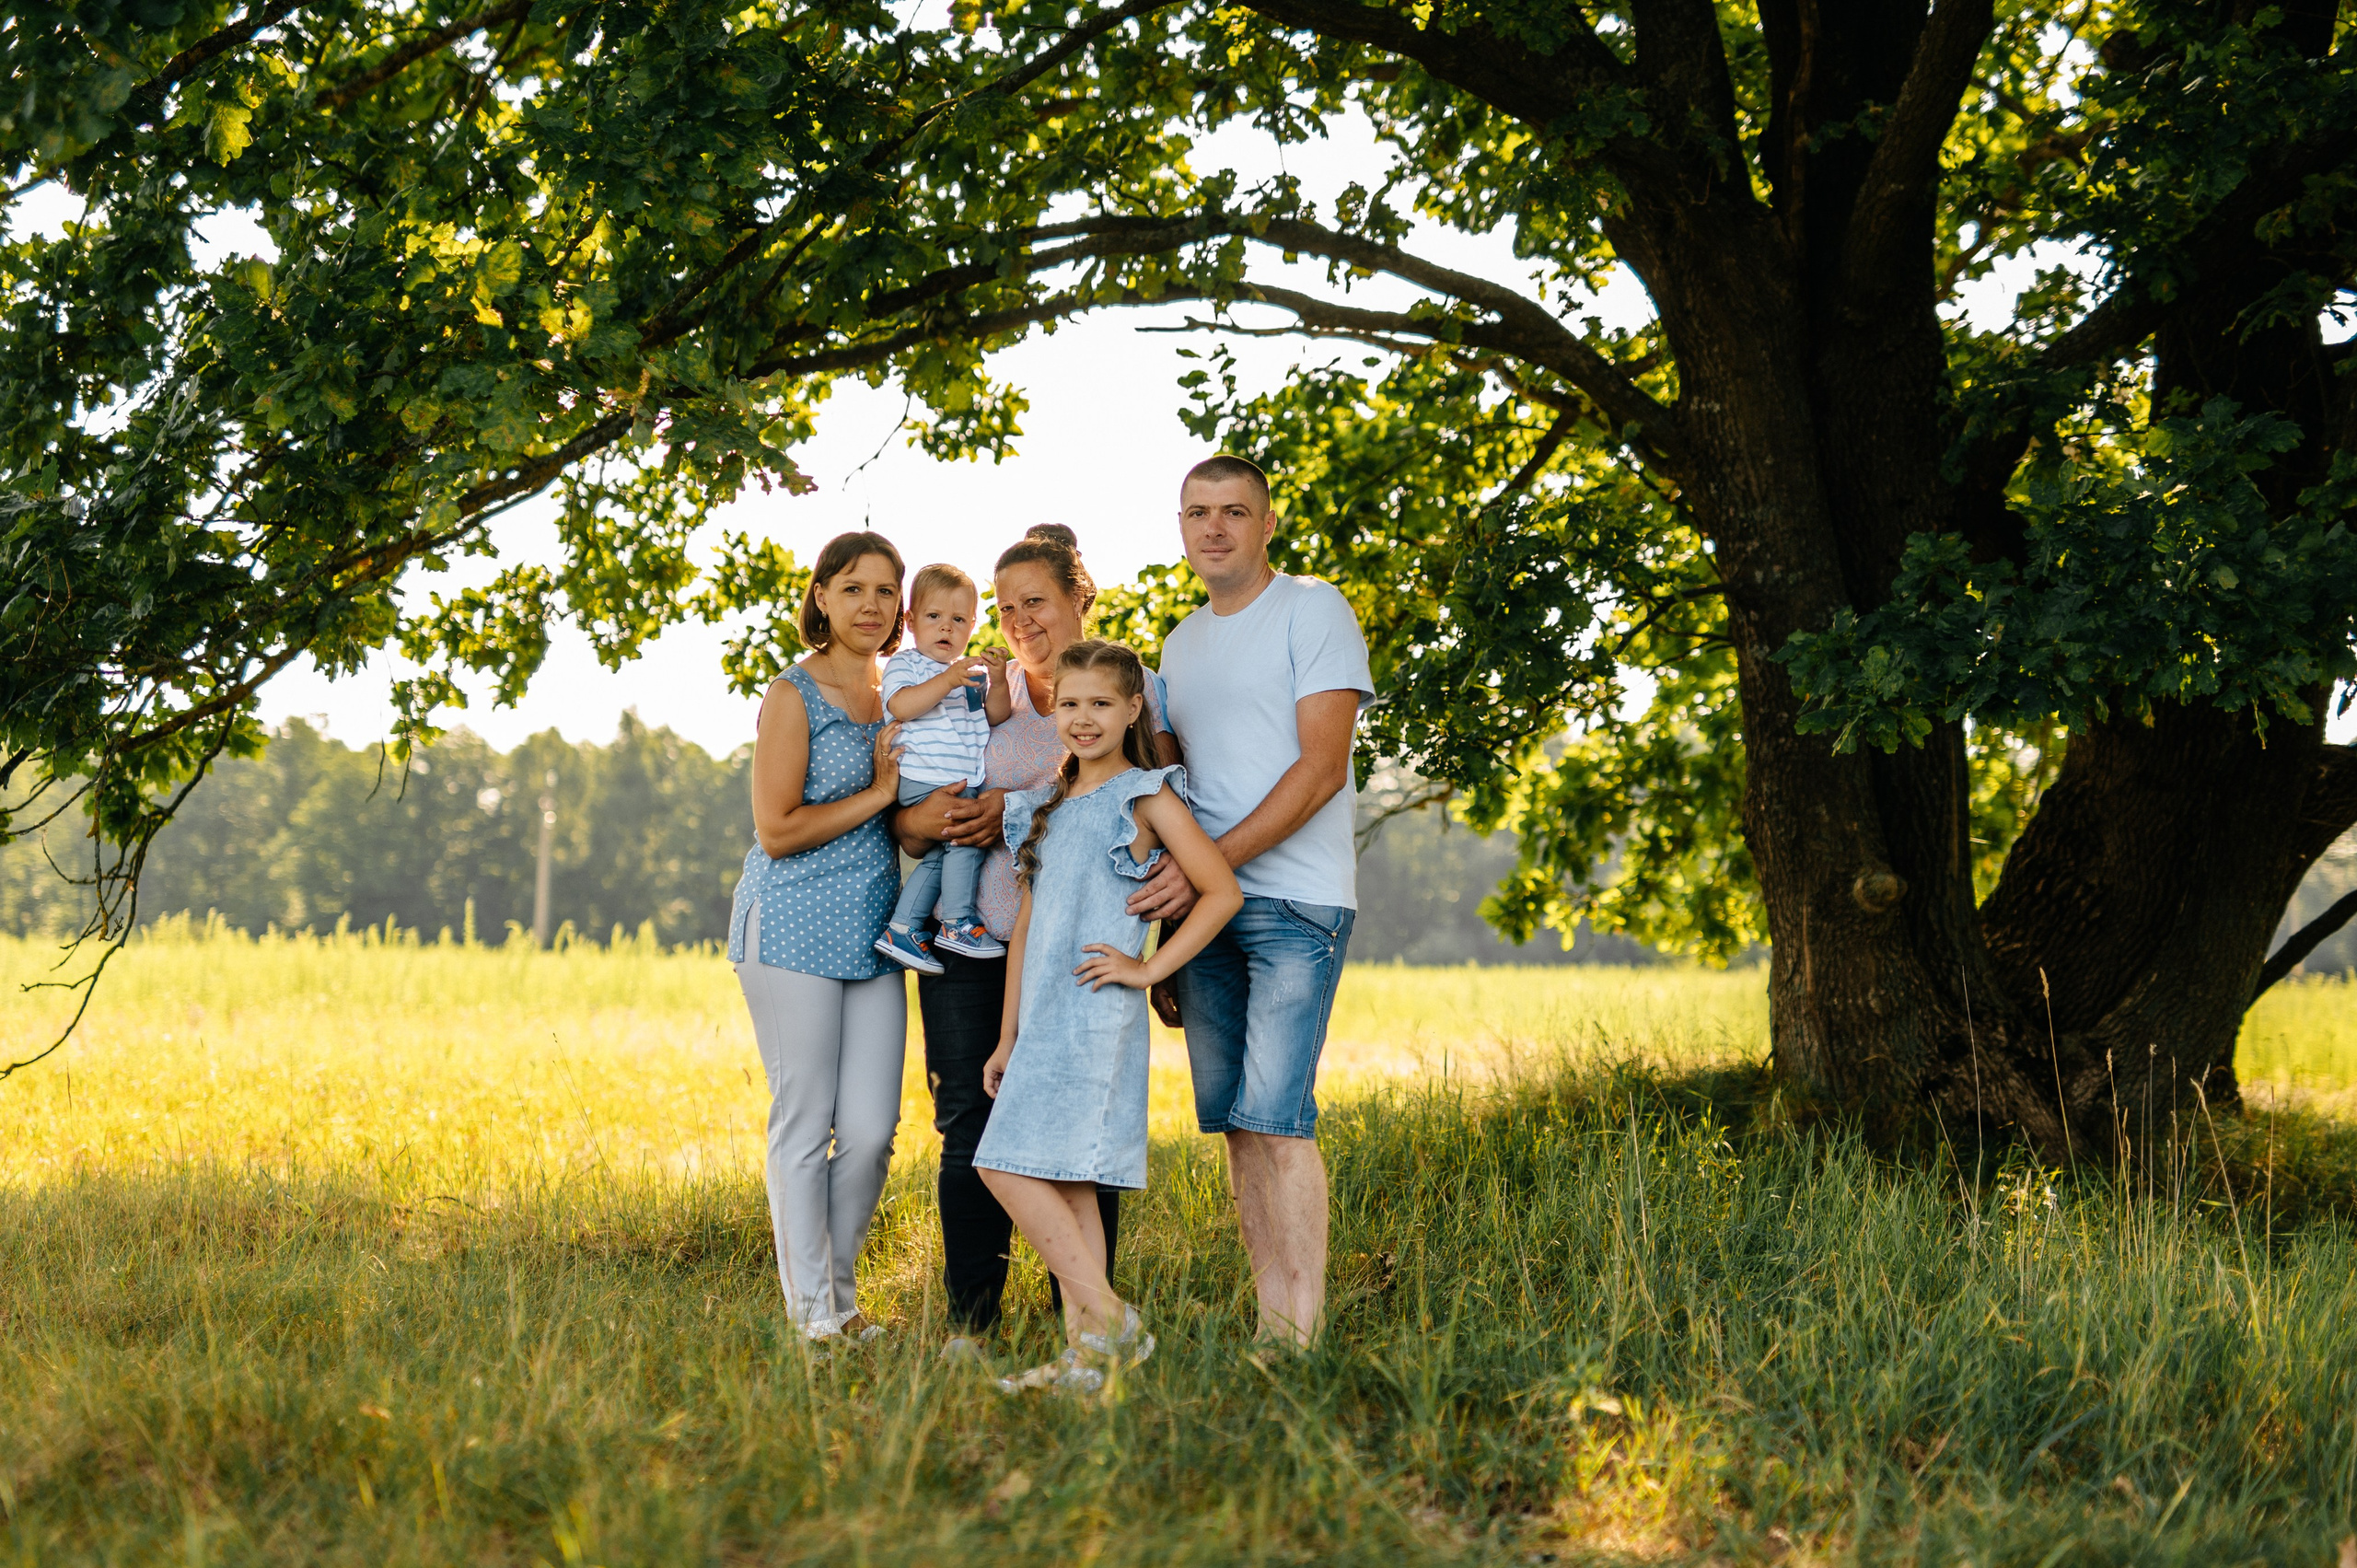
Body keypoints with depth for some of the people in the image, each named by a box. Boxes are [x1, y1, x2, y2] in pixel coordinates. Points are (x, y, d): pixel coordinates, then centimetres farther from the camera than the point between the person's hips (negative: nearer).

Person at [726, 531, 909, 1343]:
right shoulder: (794, 696, -6)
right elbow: (777, 830, -12)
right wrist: (880, 793, -11)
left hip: (872, 936, 6)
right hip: (795, 930, -6)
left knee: (871, 1129, 2)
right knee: (805, 1124, -1)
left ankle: (840, 1292, 18)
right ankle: (811, 1309, 8)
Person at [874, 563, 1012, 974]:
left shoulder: (973, 671, 20)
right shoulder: (904, 663, 0)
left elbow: (996, 716, 10)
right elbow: (901, 705, -19)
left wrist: (997, 682, -9)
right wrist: (947, 681, -28)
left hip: (966, 784, 8)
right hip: (924, 781, -8)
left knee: (940, 855, 7)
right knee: (967, 836, -18)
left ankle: (901, 930, 12)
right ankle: (958, 923, -10)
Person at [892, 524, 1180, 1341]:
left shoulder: (1134, 692, 6)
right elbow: (907, 819, 15)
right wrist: (922, 821, -10)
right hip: (971, 941, 2)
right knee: (971, 1129, 1)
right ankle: (969, 1321, 8)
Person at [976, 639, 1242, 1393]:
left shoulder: (1146, 797, -3)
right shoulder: (1048, 805, 18)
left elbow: (1223, 891, -10)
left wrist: (1149, 968, -11)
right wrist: (1008, 1036, 18)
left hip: (1097, 1015, -8)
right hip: (1043, 1020, 8)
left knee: (1013, 1166, -16)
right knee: (1067, 1184, 5)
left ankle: (1109, 1322, -13)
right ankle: (1085, 1354, 7)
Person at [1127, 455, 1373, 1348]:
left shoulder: (1313, 611, -1)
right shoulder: (1181, 644, 21)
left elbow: (1321, 769, -10)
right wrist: (1164, 931, 16)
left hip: (1295, 904, -7)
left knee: (1274, 1115, -14)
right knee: (1232, 1123, 3)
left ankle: (1300, 1333, -12)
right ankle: (1270, 1323, 7)